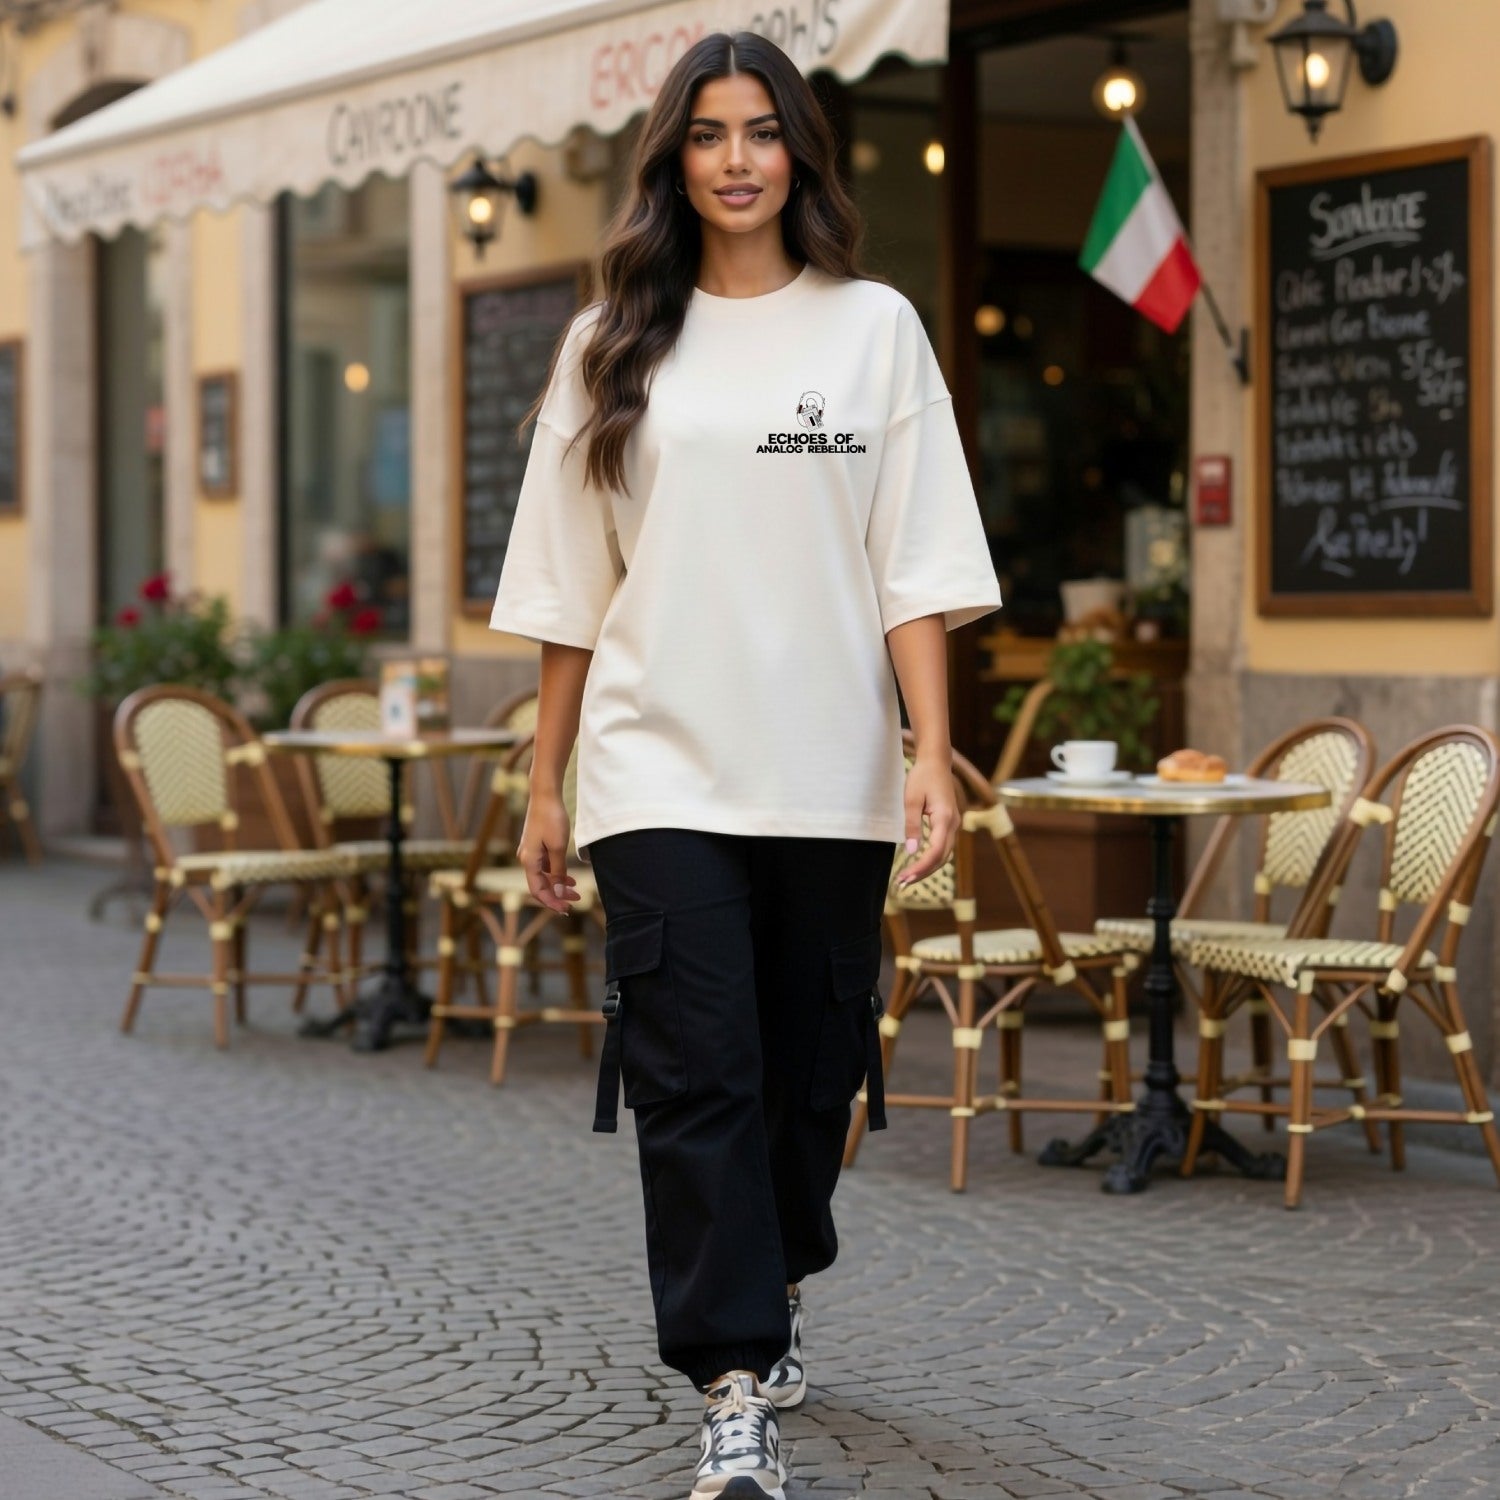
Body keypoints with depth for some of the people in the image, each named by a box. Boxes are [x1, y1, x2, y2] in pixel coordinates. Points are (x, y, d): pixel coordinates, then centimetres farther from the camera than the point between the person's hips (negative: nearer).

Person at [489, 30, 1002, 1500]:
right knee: (695, 1075, -8)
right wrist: (544, 784, 7)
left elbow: (917, 565, 1)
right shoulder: (614, 344, 8)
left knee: (811, 1069, 9)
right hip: (660, 772, 0)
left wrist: (931, 751, -8)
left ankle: (768, 1299, 34)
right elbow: (570, 584, 10)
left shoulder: (872, 326, 5)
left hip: (830, 775, 1)